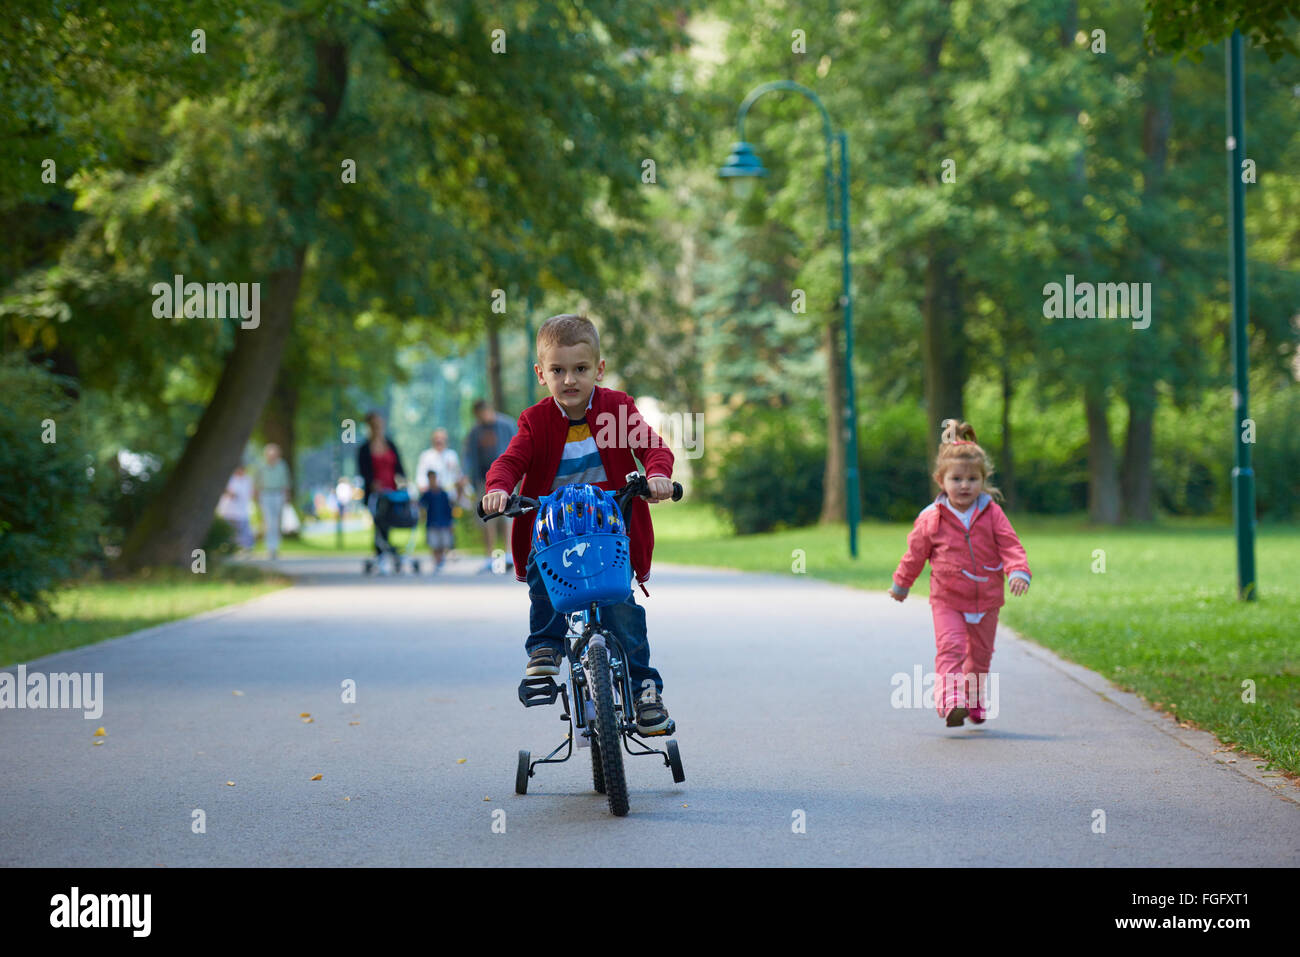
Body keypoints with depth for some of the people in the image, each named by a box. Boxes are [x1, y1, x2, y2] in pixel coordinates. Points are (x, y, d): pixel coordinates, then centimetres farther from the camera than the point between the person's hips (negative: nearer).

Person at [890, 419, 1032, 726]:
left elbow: (1010, 546, -7)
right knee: (950, 647, -19)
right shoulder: (931, 519, -6)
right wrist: (901, 584, 19)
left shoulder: (992, 514, -5)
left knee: (980, 654, 15)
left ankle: (975, 703, 32)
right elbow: (915, 553, 7)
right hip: (947, 600, -2)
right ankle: (951, 701, -29)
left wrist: (1018, 572, -26)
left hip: (985, 601, 2)